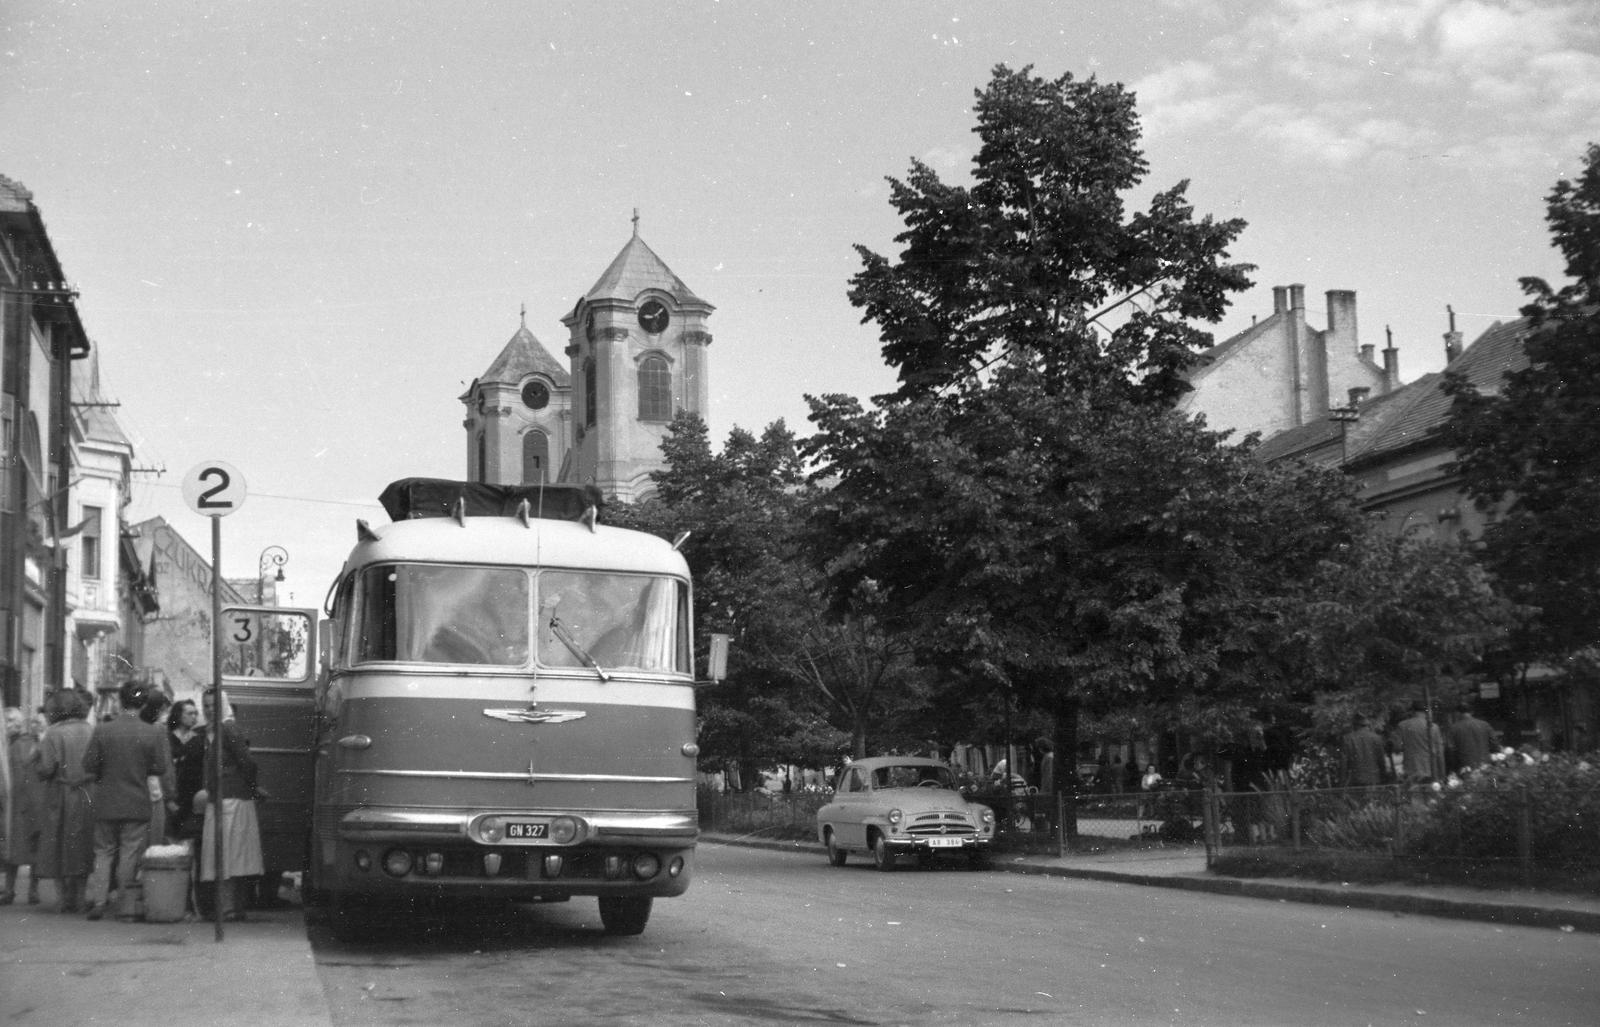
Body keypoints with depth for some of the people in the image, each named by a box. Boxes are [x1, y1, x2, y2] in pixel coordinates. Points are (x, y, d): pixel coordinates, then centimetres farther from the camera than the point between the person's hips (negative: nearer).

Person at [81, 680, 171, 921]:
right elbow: (160, 769, -6)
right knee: (130, 855, 5)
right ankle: (125, 907, 6)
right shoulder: (153, 733, -8)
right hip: (138, 805, -1)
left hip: (106, 803, 1)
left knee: (104, 851, 14)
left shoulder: (103, 730, -5)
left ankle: (97, 898, 0)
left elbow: (89, 765, -5)